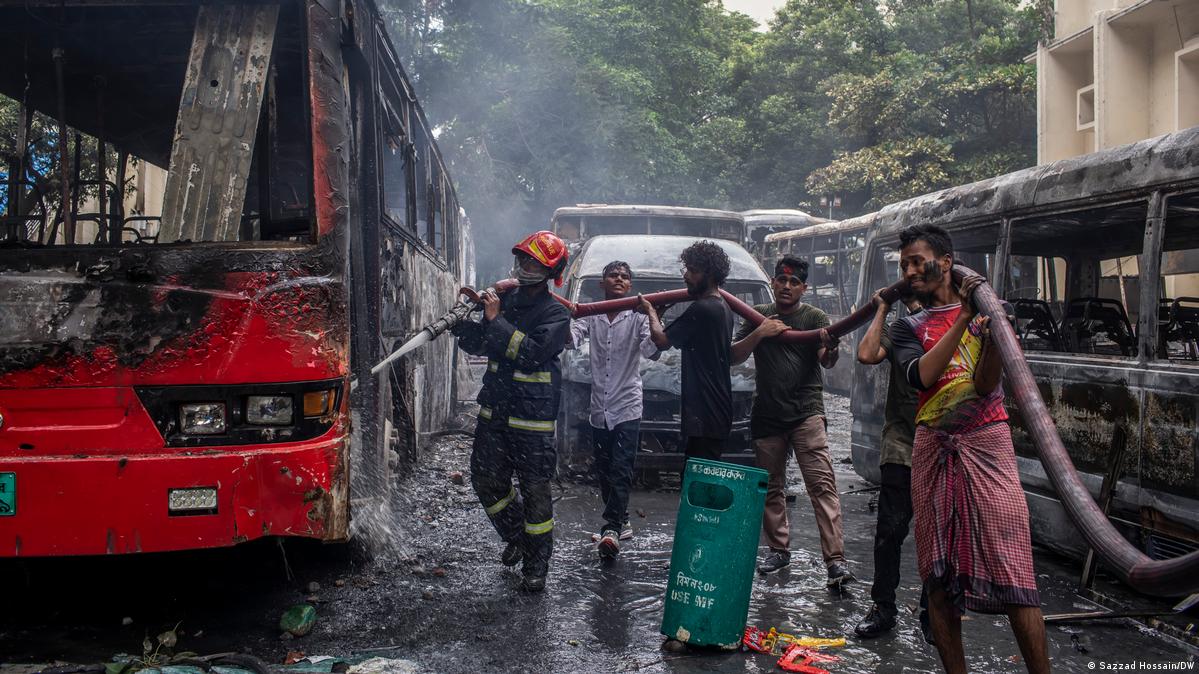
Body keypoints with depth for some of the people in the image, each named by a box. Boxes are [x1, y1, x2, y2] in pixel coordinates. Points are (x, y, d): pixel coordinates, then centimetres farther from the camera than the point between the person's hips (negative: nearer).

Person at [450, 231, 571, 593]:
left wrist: (496, 321, -21)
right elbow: (479, 345, 12)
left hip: (533, 418, -6)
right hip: (494, 410, 6)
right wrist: (462, 321, -8)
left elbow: (533, 353, -23)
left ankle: (536, 563, 14)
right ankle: (516, 536, 35)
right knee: (486, 481, 12)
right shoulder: (506, 298, 8)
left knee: (535, 491, 0)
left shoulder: (555, 313, -9)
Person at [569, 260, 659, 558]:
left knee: (621, 471, -12)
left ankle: (611, 528, -14)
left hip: (627, 407, -4)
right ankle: (620, 523, 27)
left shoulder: (638, 316, -3)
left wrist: (653, 316, -29)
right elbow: (571, 340, -11)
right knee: (604, 472, 13)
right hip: (599, 408, 4)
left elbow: (651, 350, -18)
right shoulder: (591, 316, 6)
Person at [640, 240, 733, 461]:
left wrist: (651, 312, 7)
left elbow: (661, 340, -10)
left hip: (703, 414, -10)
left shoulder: (701, 309, -15)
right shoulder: (723, 308, 16)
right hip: (717, 412, 10)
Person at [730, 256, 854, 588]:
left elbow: (827, 362, -12)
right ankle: (779, 549, 26)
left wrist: (829, 347, -36)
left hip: (806, 413, -3)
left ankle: (835, 560, -16)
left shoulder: (815, 317, 1)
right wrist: (759, 334, -14)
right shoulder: (758, 315, 9)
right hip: (767, 416, 3)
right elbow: (734, 356, 3)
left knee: (822, 484, -13)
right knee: (771, 487, 12)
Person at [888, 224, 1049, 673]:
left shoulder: (985, 310, 7)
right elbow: (921, 376, -9)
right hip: (932, 449, 3)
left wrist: (995, 335, -23)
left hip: (985, 443, -3)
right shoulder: (908, 328, 13)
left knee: (1013, 568, -8)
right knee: (938, 573, 3)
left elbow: (984, 386, -5)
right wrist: (963, 318, -12)